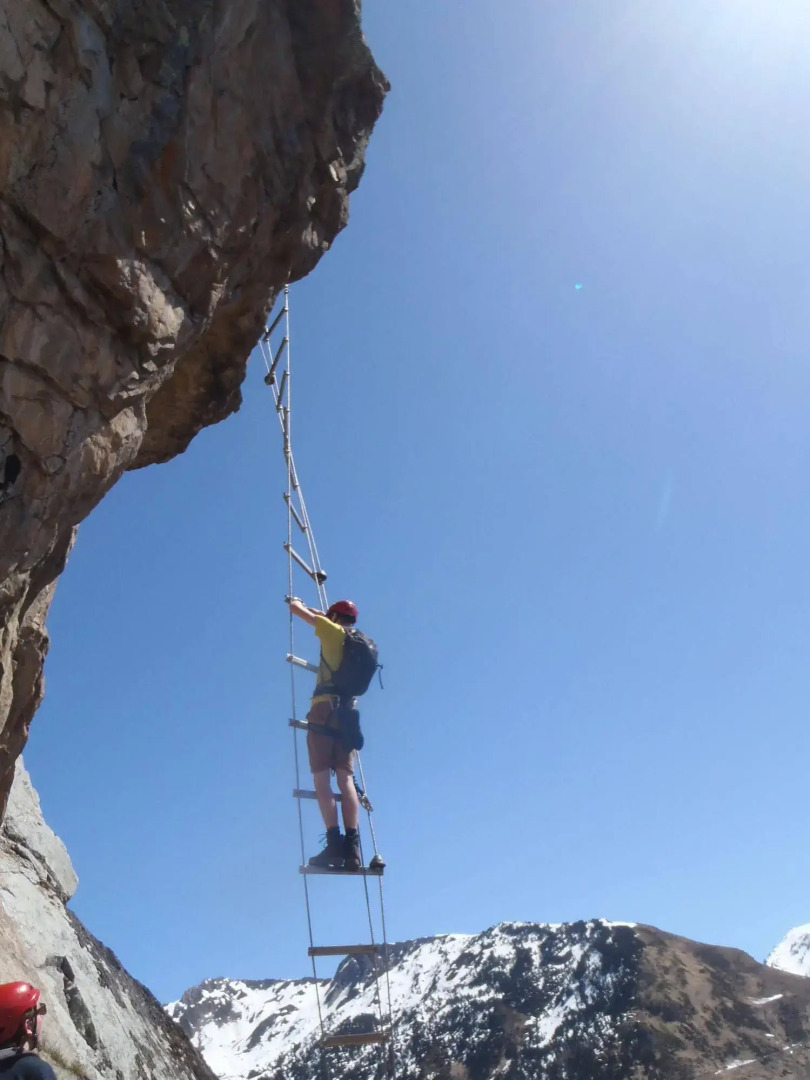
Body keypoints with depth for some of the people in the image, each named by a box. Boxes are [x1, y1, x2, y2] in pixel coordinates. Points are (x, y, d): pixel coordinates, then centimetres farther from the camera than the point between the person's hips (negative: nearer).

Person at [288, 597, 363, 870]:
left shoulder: (333, 631, 3)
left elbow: (296, 609, 11)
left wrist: (296, 602, 33)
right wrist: (312, 609, 53)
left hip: (325, 711, -6)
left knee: (322, 778, -8)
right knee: (346, 779, 2)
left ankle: (335, 843, -18)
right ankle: (351, 845, -10)